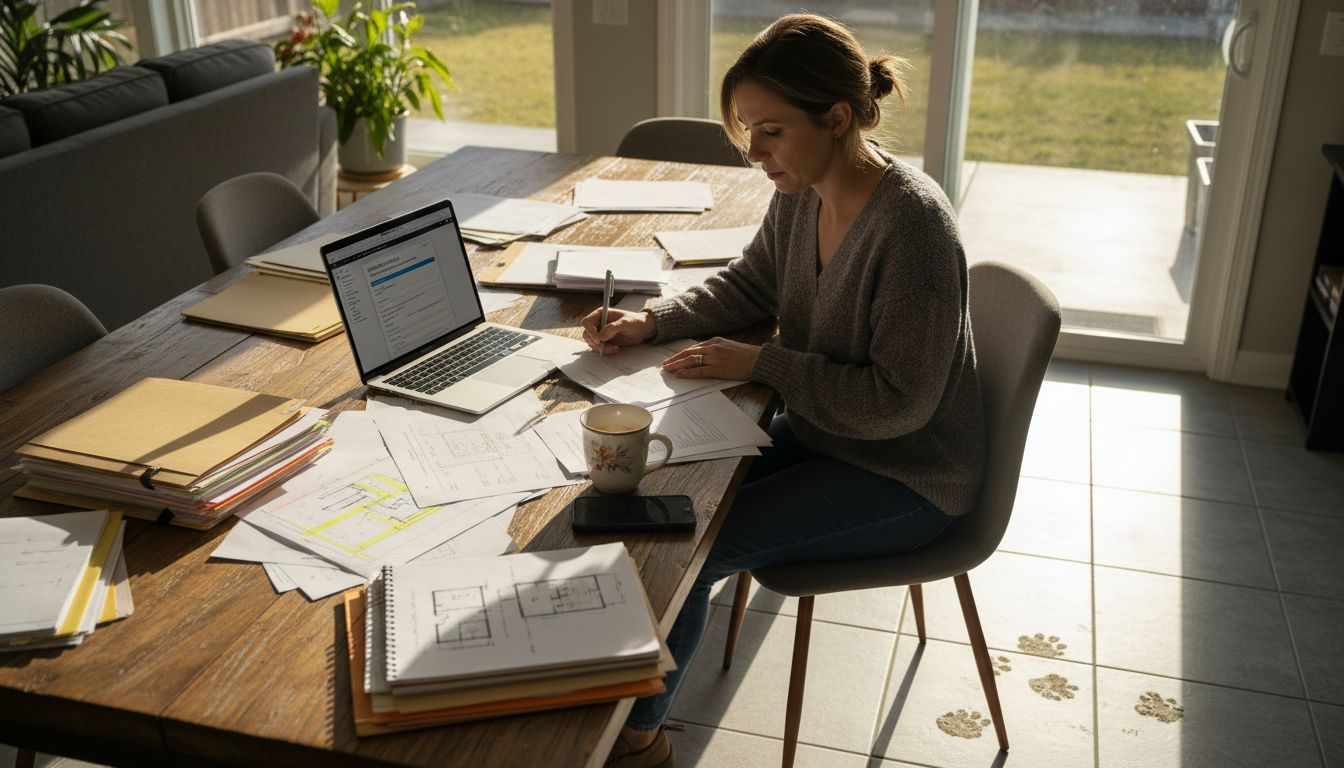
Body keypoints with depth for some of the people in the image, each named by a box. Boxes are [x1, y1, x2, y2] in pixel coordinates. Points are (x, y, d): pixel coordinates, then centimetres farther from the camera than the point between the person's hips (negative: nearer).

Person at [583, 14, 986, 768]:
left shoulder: (913, 223, -29)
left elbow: (899, 401, -25)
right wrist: (652, 319, -5)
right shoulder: (802, 194, -6)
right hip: (821, 434, 8)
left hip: (908, 476, -8)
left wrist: (760, 363, -24)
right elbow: (748, 285, 11)